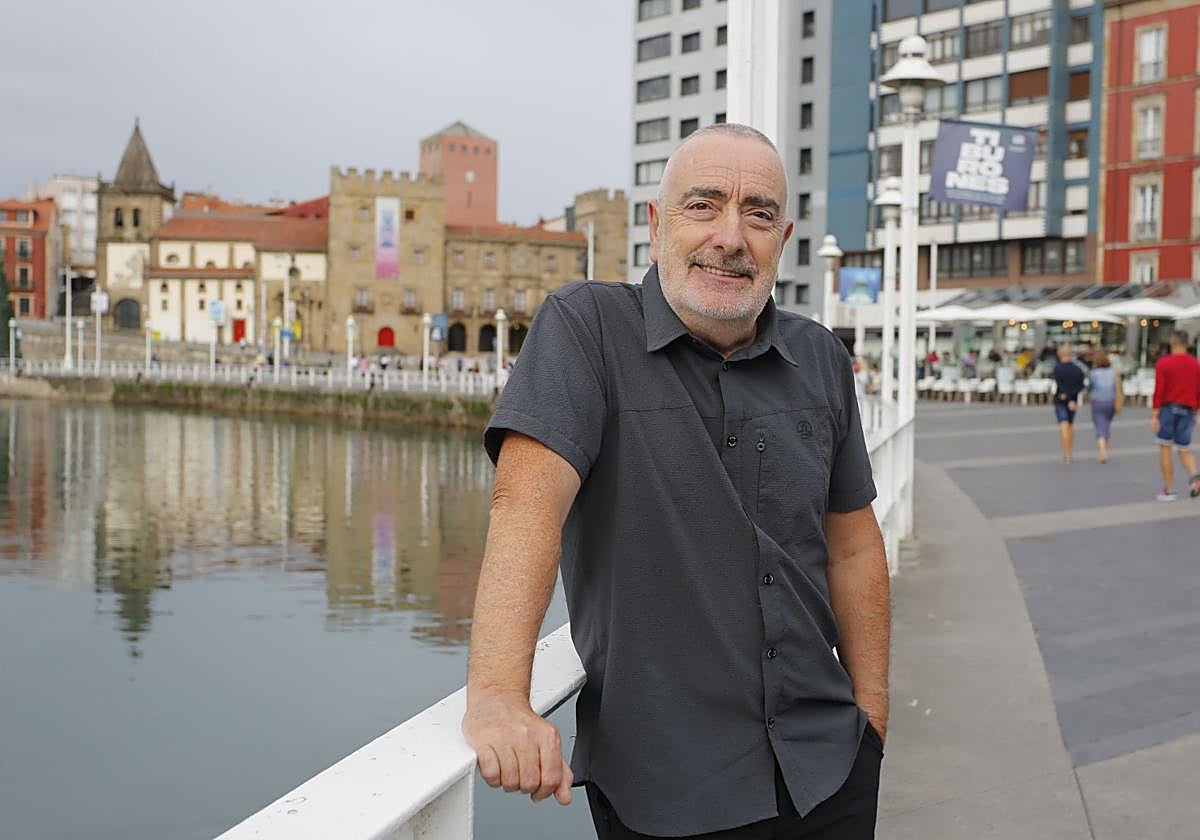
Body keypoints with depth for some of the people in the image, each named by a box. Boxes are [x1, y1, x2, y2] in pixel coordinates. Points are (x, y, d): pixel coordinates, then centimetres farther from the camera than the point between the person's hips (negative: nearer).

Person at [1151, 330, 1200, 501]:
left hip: (1168, 409, -3)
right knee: (1185, 449, 11)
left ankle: (1169, 490, 6)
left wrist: (1154, 414, -9)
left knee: (1165, 447, 6)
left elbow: (1159, 391, -10)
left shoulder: (1163, 363, -6)